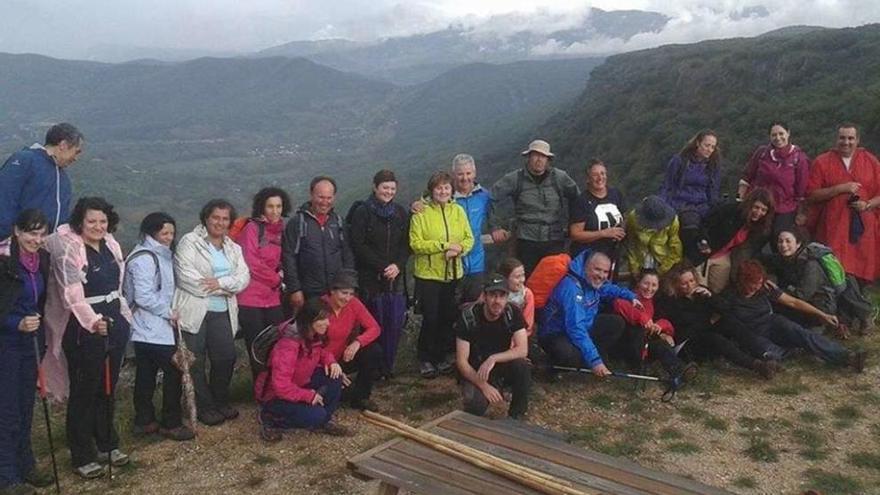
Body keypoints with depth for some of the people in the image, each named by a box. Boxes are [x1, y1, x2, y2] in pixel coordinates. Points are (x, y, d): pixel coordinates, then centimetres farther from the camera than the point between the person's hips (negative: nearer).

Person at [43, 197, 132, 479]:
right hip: (84, 328, -6)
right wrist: (92, 321, -42)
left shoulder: (110, 244, 5)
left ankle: (107, 444, 33)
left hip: (115, 322, 6)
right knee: (84, 391, 4)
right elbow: (73, 294, -28)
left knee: (107, 388, 18)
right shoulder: (68, 249, -16)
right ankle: (82, 456, 16)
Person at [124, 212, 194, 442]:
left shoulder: (160, 255, 13)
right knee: (173, 371, -4)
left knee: (146, 374, 14)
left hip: (146, 328, 9)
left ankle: (144, 420, 23)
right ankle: (171, 424, 5)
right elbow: (143, 296, -22)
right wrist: (168, 312, -13)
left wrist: (168, 313, 9)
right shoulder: (144, 259, -17)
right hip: (153, 329, -9)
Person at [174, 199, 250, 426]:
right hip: (195, 311, -5)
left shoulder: (233, 248, 15)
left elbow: (243, 276, 3)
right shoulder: (189, 242, -2)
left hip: (222, 312, 5)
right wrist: (226, 287, -9)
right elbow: (186, 276, -14)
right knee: (196, 362, 2)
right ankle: (205, 407, 16)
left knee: (226, 357, 5)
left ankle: (220, 401, 25)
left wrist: (220, 283, -17)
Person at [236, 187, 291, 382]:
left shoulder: (280, 230, 12)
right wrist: (276, 279, -6)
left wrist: (280, 273, 0)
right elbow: (250, 263, -14)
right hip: (251, 299, -6)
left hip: (272, 298, 6)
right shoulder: (252, 228, -8)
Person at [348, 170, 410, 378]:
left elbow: (406, 244, 9)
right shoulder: (362, 212, -3)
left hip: (396, 278, 4)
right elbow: (358, 245, -9)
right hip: (371, 278, -4)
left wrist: (398, 265, -8)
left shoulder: (401, 213, 12)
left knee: (395, 324, 4)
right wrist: (382, 267, -13)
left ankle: (387, 367, 18)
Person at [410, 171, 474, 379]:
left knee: (449, 316, 10)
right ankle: (426, 359, 16)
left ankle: (445, 356, 26)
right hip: (428, 274, -4)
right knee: (430, 318, 1)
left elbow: (469, 239, 5)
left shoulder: (458, 211, 6)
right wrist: (444, 245, -19)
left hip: (453, 273, 4)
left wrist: (459, 249, -16)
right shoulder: (421, 213, -8)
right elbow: (415, 243, -14)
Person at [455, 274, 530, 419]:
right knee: (475, 402, -32)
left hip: (502, 365, 2)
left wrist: (493, 359, -33)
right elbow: (461, 361, -19)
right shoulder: (468, 317, -19)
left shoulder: (513, 313, -13)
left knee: (522, 366, -30)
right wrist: (484, 386, -29)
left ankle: (516, 417, -8)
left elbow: (522, 350, -20)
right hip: (475, 371, -2)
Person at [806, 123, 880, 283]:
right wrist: (840, 188, -14)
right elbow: (811, 195, -4)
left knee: (863, 274, 5)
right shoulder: (822, 162, 2)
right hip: (833, 228, -2)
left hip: (863, 227, 2)